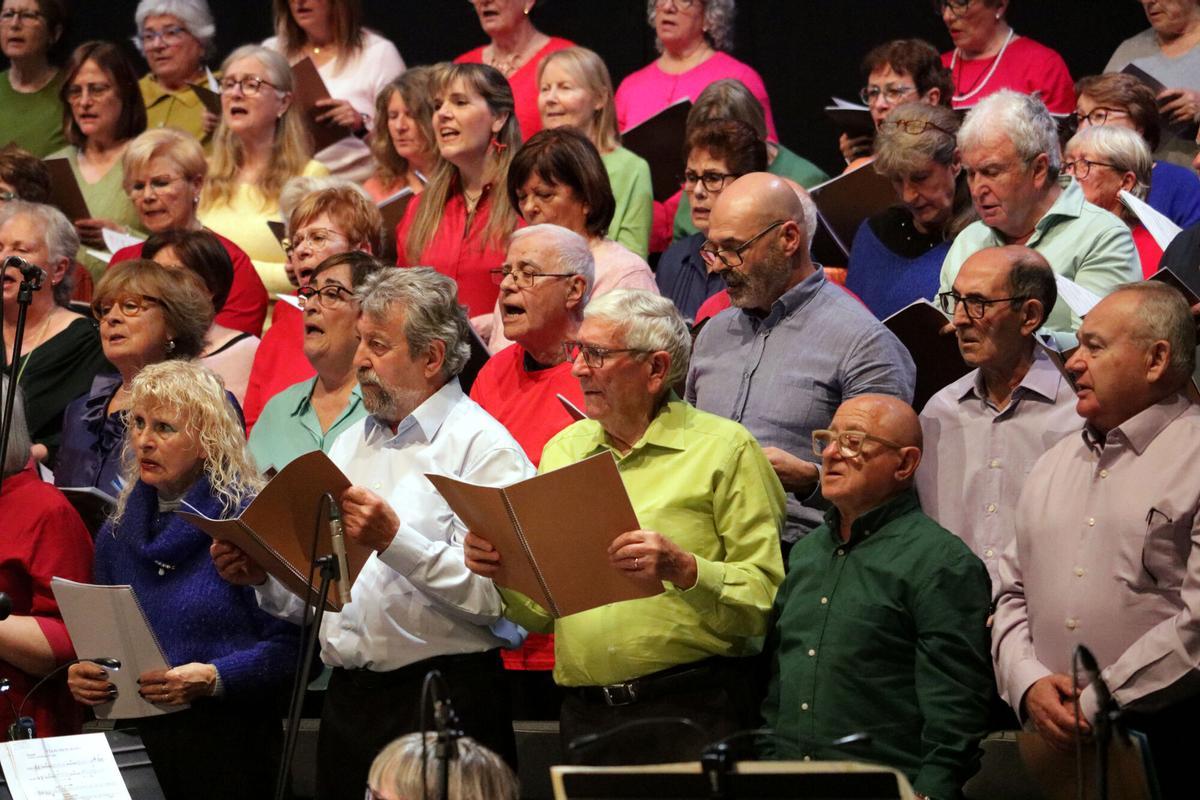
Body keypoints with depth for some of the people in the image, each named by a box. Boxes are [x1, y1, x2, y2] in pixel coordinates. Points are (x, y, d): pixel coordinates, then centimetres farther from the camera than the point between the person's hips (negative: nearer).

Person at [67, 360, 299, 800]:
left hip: (232, 742, -5)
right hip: (143, 742, 5)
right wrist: (85, 674, -3)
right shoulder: (117, 534, 12)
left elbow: (288, 643, -13)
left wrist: (212, 678, -25)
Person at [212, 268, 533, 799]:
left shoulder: (483, 448, -7)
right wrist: (263, 574, 1)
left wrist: (395, 541, -24)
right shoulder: (350, 446, 18)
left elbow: (494, 595, -20)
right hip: (349, 698, 7)